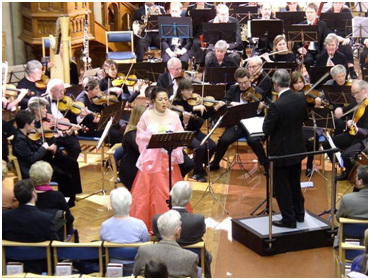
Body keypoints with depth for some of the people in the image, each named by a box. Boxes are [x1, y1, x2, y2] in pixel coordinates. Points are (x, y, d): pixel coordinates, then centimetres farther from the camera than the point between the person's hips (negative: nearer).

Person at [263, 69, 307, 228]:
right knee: (295, 183, 22)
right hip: (297, 149, 7)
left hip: (281, 152, -7)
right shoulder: (300, 98, -6)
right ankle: (299, 214, 34)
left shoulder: (277, 106, -28)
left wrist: (268, 115, -4)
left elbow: (266, 130, -20)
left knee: (281, 186, 8)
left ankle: (288, 219, 15)